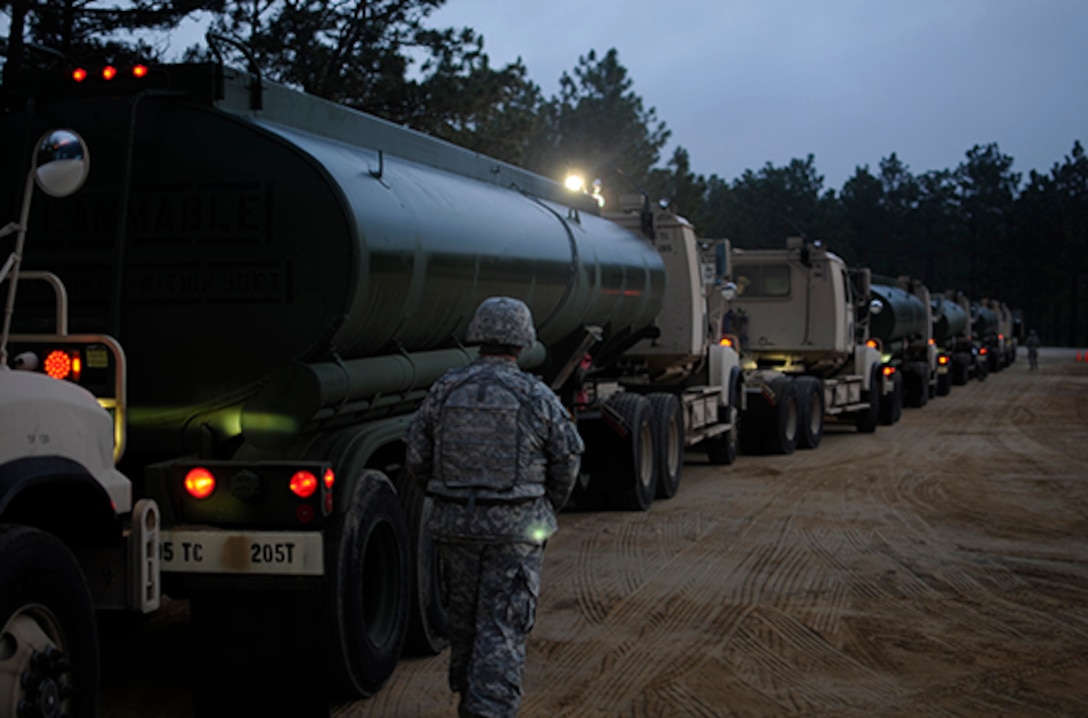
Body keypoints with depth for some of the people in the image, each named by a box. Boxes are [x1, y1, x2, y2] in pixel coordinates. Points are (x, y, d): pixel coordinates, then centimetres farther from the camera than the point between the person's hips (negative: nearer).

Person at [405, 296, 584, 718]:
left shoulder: (444, 391, -1)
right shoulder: (536, 397, -8)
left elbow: (417, 457, 4)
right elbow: (567, 458, 0)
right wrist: (548, 508, 17)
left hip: (455, 524, 4)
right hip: (516, 527, -3)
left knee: (464, 616, 20)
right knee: (504, 624, -2)